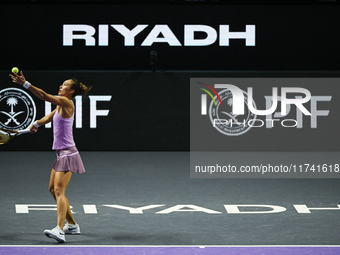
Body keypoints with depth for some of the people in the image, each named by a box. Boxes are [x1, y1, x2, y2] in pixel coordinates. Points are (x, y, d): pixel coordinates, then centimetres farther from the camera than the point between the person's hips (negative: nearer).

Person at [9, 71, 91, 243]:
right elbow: (49, 117, 31)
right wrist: (36, 124, 21)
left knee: (59, 190, -19)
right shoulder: (61, 104, 14)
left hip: (68, 154, -10)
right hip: (61, 153, 10)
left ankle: (59, 230, -30)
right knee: (53, 189, 17)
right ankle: (72, 225, 25)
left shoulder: (67, 103, -13)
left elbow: (44, 96, -22)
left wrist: (25, 84, -24)